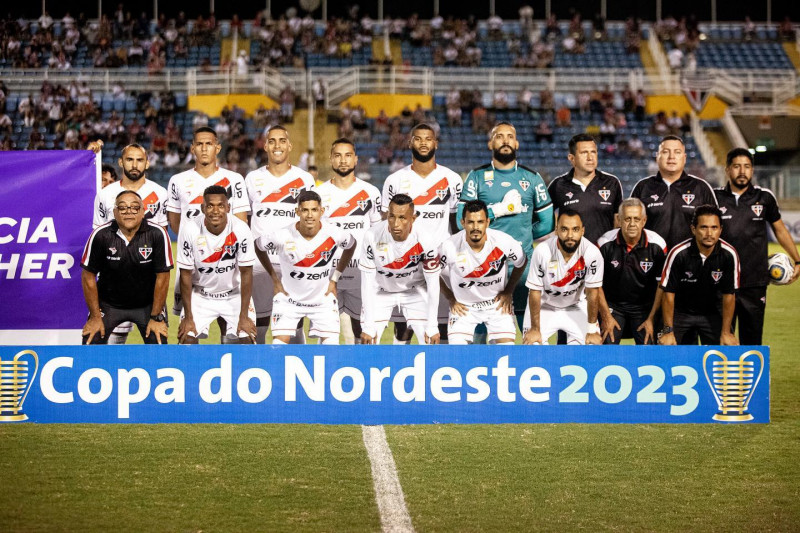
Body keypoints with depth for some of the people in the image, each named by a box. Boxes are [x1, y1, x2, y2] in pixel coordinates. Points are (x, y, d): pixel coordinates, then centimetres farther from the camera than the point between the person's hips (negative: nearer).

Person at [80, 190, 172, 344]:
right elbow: (88, 276, -7)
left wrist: (156, 317, -9)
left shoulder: (157, 234, -16)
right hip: (108, 303, 0)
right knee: (91, 342, -13)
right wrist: (95, 317, -6)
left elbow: (162, 277, -11)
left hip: (147, 304, 0)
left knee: (159, 345, -15)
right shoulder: (100, 235, -16)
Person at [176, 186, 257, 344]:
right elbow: (186, 274, -13)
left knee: (246, 339, -13)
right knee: (187, 338, -13)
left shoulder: (241, 230, -21)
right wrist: (188, 317, -12)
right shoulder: (190, 230, -20)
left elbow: (246, 273, -14)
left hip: (234, 294, 0)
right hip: (200, 294, 0)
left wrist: (243, 316, -15)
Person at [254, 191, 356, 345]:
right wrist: (274, 278, 0)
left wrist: (335, 278, 4)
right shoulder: (282, 236, -22)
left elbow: (351, 246, 7)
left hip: (323, 299, 1)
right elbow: (258, 246, -1)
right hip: (288, 299, -1)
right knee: (278, 345, -11)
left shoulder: (335, 234, -18)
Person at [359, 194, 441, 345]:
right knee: (368, 341, -9)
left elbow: (433, 285, -17)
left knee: (430, 342, -9)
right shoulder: (372, 237, -28)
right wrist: (368, 326, -20)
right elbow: (368, 283, -20)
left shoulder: (426, 241, -28)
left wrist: (432, 327, -16)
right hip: (381, 292, 0)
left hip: (415, 291, 0)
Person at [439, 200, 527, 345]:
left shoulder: (504, 242, -19)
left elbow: (521, 263, 3)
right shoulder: (450, 247, -22)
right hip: (464, 306, -1)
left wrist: (508, 292, 2)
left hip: (497, 303, 1)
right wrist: (451, 300, -1)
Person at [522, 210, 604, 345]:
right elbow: (535, 292, -18)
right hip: (545, 306, -1)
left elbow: (593, 293, -16)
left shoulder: (592, 253, -27)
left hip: (576, 306, 1)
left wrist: (592, 330, -11)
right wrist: (535, 329, -12)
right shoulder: (542, 251, -29)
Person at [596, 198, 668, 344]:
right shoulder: (605, 243, -12)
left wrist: (651, 318, -6)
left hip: (644, 307, 0)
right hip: (613, 305, 0)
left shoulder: (657, 245, -11)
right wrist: (606, 316, -5)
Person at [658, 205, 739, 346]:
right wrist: (668, 331, -15)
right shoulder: (679, 253, -22)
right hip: (680, 312, -1)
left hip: (711, 313, 1)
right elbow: (668, 293, -14)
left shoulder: (729, 254, -16)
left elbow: (729, 295, -8)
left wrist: (726, 333, -7)